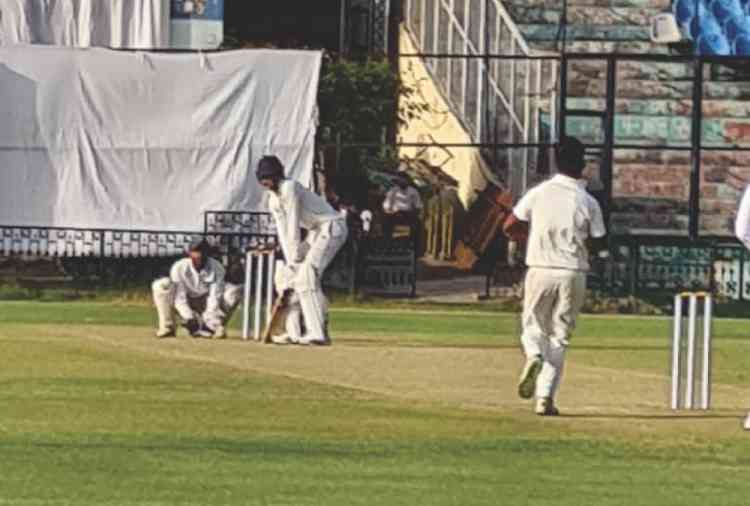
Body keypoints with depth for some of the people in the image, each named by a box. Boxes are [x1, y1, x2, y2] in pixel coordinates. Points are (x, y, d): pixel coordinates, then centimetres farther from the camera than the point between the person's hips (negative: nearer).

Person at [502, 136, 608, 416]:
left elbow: (509, 227, -1)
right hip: (573, 274, 0)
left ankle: (534, 356, -17)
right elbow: (599, 245, 1)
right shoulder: (588, 202, -4)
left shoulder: (538, 193, -2)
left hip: (540, 270, 0)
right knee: (559, 335, 9)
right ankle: (545, 396, 1)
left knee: (533, 325, 17)